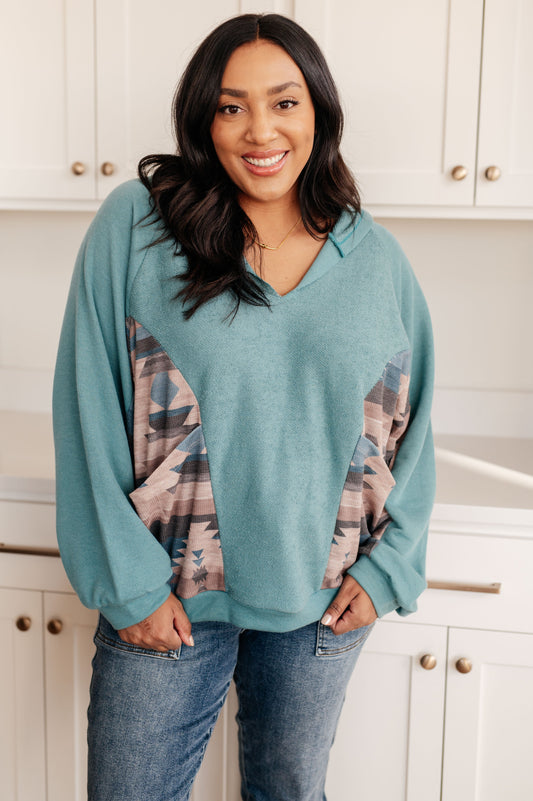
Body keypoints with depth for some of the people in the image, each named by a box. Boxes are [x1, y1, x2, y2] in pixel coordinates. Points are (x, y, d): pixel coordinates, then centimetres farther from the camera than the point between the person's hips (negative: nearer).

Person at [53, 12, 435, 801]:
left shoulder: (375, 257, 1)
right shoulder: (135, 225, -9)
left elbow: (413, 425, 7)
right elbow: (90, 413, -9)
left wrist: (389, 567, 0)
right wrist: (128, 581, -11)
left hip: (322, 603, 3)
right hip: (168, 595, -2)